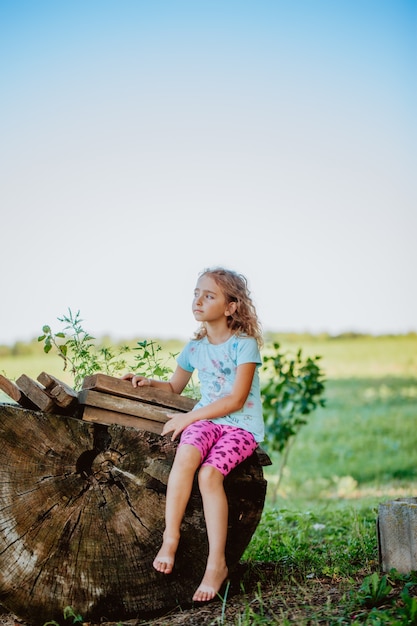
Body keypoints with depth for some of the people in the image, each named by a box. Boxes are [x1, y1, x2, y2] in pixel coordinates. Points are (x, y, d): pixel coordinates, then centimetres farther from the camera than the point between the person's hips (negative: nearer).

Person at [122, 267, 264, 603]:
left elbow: (235, 400, -13)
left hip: (242, 426, -4)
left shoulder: (245, 345, -7)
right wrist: (149, 382, 4)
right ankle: (170, 538, -24)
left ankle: (216, 563, -22)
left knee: (209, 473, -29)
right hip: (205, 420, 4)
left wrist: (189, 417, -15)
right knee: (186, 454, -31)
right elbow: (175, 387, 25)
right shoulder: (194, 348, 11)